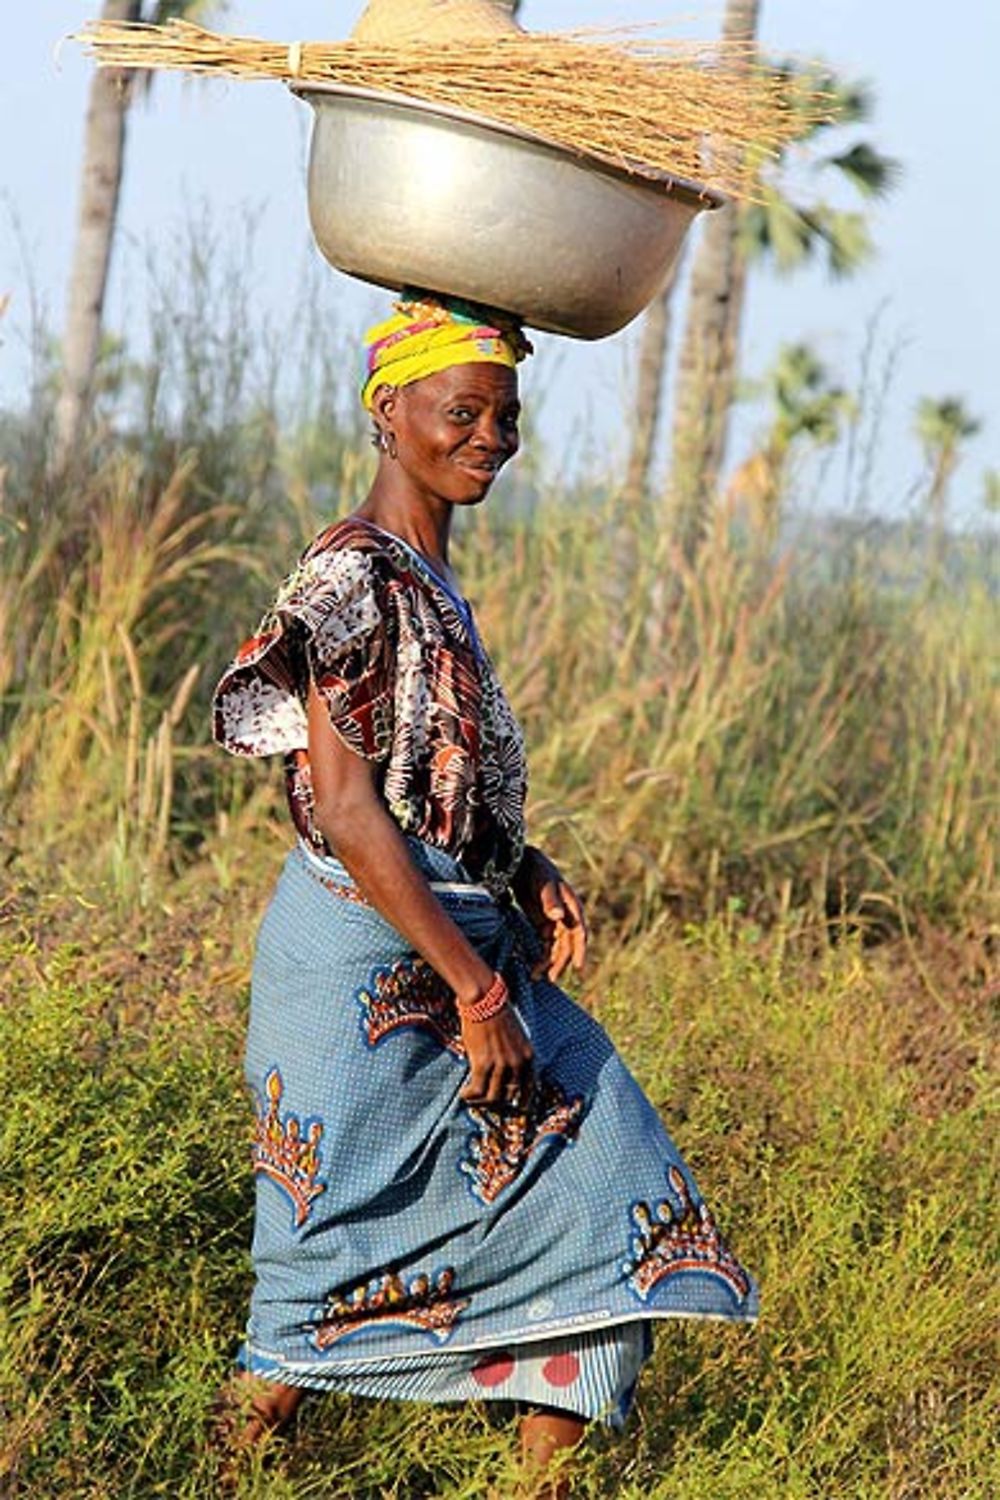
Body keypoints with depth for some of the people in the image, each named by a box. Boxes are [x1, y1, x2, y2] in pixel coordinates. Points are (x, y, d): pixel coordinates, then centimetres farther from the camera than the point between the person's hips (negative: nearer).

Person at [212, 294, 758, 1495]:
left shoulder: (431, 580, 12)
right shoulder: (356, 576, -17)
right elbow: (346, 807, -23)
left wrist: (532, 877, 3)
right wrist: (475, 992, -22)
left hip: (453, 944, 9)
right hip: (367, 961, -9)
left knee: (601, 1176, 10)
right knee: (337, 1247, 3)